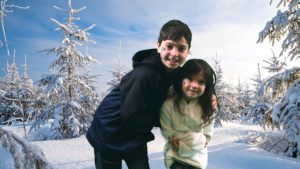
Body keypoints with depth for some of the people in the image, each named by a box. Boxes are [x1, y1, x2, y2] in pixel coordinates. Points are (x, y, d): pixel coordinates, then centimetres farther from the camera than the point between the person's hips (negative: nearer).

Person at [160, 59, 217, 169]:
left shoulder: (208, 106, -14)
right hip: (175, 155, -2)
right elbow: (167, 132, -15)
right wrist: (196, 138, -15)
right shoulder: (169, 103, -22)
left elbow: (207, 136, -8)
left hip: (197, 157, 3)